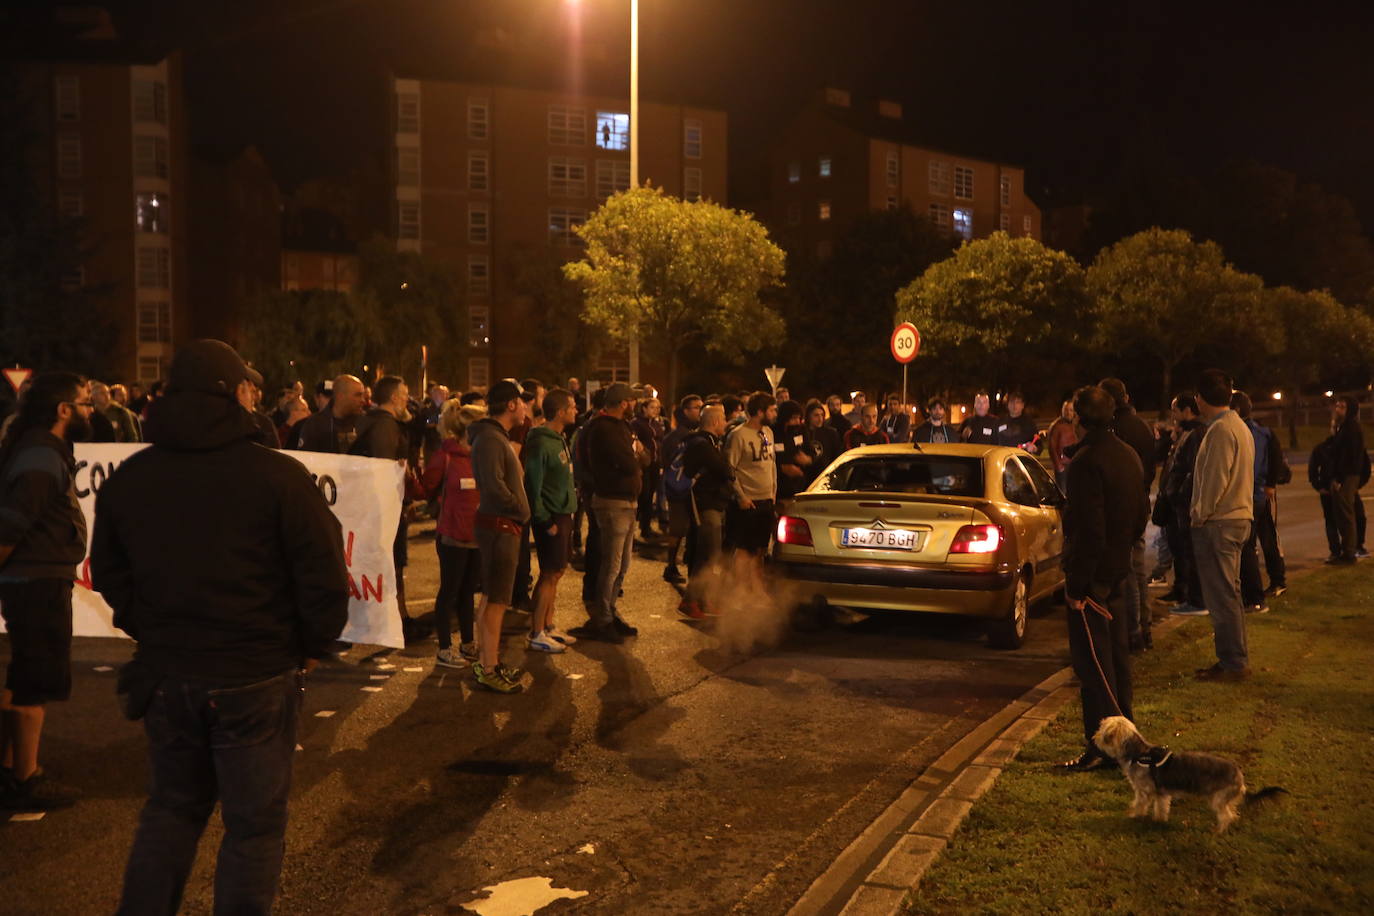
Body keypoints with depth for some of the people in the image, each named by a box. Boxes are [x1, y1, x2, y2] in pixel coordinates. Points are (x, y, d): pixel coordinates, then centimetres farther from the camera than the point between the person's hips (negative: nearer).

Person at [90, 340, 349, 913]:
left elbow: (109, 575, 12)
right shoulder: (277, 474, -15)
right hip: (256, 676, -5)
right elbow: (325, 575, -15)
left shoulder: (127, 478, 3)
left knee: (172, 807, 23)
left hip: (165, 673, 5)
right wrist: (313, 646, 0)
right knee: (254, 822, 9)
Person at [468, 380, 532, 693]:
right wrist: (521, 511, -13)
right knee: (496, 600, -5)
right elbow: (494, 485, -26)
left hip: (504, 525, 10)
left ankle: (487, 662, 26)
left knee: (492, 598, 16)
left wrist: (519, 513, 6)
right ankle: (488, 670, 1)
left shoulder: (498, 437, 15)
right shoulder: (490, 438, -17)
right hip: (499, 526, -10)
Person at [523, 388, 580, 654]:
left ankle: (548, 626, 25)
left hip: (563, 513, 9)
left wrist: (571, 503, 12)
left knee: (557, 571, 14)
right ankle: (536, 635, 5)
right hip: (550, 517, -9)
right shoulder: (541, 443, -18)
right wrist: (545, 521, -18)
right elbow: (533, 487, -20)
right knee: (550, 574, -4)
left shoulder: (560, 440, 12)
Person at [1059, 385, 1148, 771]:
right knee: (1116, 651, 18)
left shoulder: (1087, 461, -20)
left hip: (1093, 573, -9)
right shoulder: (1129, 456, 9)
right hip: (1119, 569, 9)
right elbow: (1142, 512, 17)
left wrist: (1076, 583, -18)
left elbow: (1088, 528, -22)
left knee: (1091, 658, -5)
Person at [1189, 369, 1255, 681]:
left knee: (1222, 596, -5)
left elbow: (1215, 480, -21)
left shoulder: (1220, 430, -16)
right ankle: (1233, 659, 23)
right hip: (1238, 518, 10)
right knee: (1228, 594, 16)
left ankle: (1234, 664, 0)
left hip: (1218, 523, -10)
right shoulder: (1239, 426, 16)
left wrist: (1200, 515, -10)